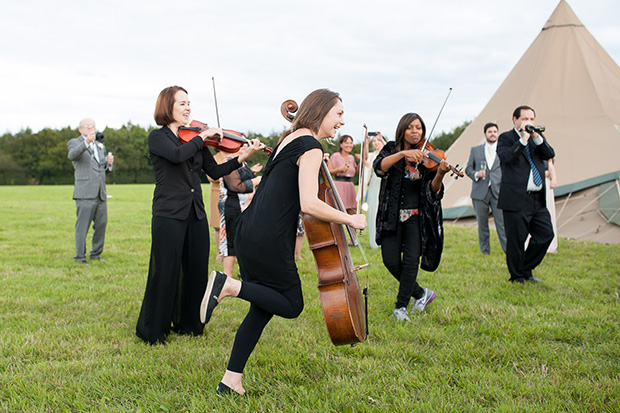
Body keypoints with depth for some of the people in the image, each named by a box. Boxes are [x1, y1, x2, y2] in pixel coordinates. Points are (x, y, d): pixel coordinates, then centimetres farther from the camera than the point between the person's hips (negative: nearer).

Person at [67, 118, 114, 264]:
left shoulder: (100, 145, 23)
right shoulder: (74, 143, 2)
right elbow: (71, 155, -21)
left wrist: (109, 163, 0)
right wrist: (86, 142, -36)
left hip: (101, 193, 6)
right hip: (85, 193, -6)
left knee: (101, 224, 9)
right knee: (82, 226, -5)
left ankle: (96, 253, 21)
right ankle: (80, 256, 3)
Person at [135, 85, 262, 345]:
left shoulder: (194, 139, 13)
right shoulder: (157, 137, -2)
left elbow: (214, 172, 7)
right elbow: (178, 155, -24)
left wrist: (242, 158, -4)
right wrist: (203, 136, -14)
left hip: (196, 214, 6)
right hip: (168, 214, -6)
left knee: (196, 270, 9)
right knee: (165, 272, -3)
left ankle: (188, 323, 24)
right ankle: (152, 330, 11)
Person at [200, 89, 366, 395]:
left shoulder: (290, 140, 17)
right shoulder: (311, 147, -12)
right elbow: (309, 204, -22)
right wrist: (350, 219, -10)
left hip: (248, 233, 10)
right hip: (268, 241, -10)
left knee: (262, 309, 15)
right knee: (292, 306, 6)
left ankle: (231, 381, 18)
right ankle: (229, 285, -8)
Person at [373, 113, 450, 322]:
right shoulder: (392, 149, 4)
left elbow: (433, 191, -6)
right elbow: (379, 166, -18)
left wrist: (440, 174, -26)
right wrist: (402, 154, -31)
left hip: (416, 216, 0)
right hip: (392, 215, 1)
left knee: (411, 259, -13)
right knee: (391, 260, -7)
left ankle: (401, 306, 3)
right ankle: (421, 293, 17)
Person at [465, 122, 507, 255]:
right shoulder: (475, 150, 13)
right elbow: (468, 169, 12)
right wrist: (476, 174, -9)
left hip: (499, 192, -1)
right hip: (480, 193, 1)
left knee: (502, 223, -8)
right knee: (482, 224, 6)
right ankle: (485, 252, 17)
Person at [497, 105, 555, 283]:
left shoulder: (537, 138, 17)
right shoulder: (506, 138, -1)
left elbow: (550, 155, 2)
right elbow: (506, 156, -20)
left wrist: (537, 137, -10)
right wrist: (523, 139, -23)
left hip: (538, 200, 6)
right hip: (516, 200, -6)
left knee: (546, 234, 5)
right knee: (516, 240, -1)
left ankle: (526, 269, 21)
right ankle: (517, 276, 15)